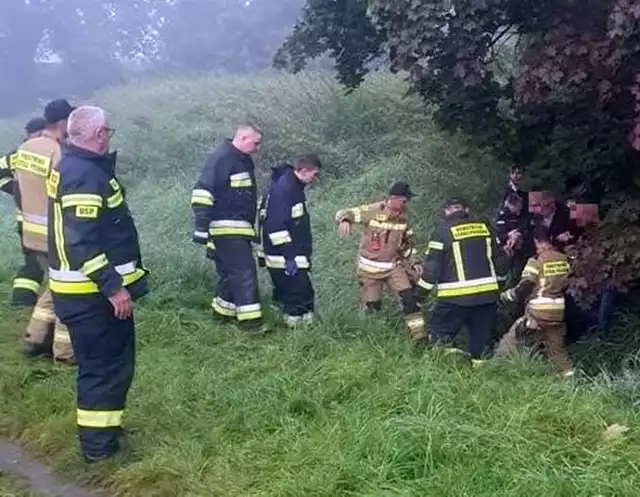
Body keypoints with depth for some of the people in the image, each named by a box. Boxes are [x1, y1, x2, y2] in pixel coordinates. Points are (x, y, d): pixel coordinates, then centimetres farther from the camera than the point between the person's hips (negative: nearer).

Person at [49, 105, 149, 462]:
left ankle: (101, 427, 34)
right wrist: (113, 287, -25)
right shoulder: (86, 176, -22)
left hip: (88, 289, 11)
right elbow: (83, 243, -27)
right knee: (106, 365, -1)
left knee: (103, 362, 21)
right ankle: (98, 443, 9)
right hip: (93, 292, -10)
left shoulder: (73, 167, 11)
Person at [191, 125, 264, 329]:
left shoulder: (243, 161, 16)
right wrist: (201, 226, -25)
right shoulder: (221, 158, -15)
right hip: (227, 229, -10)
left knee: (230, 271, 15)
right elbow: (202, 191, -21)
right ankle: (249, 318, -6)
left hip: (238, 229, 10)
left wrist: (250, 227, 27)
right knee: (244, 271, -9)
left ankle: (223, 310, 26)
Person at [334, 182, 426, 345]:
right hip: (370, 268, -4)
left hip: (393, 266, 4)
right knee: (373, 307, 6)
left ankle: (418, 336, -3)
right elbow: (344, 213, -20)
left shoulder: (403, 216, -1)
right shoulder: (373, 211, -18)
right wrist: (344, 221, -45)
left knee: (409, 297, -10)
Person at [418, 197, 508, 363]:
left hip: (455, 295, -4)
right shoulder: (485, 227, 10)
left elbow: (432, 265, -6)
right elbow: (499, 259, 15)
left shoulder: (442, 230, -3)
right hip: (487, 293, 5)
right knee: (480, 338, 15)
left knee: (439, 337, 6)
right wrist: (498, 283, 29)